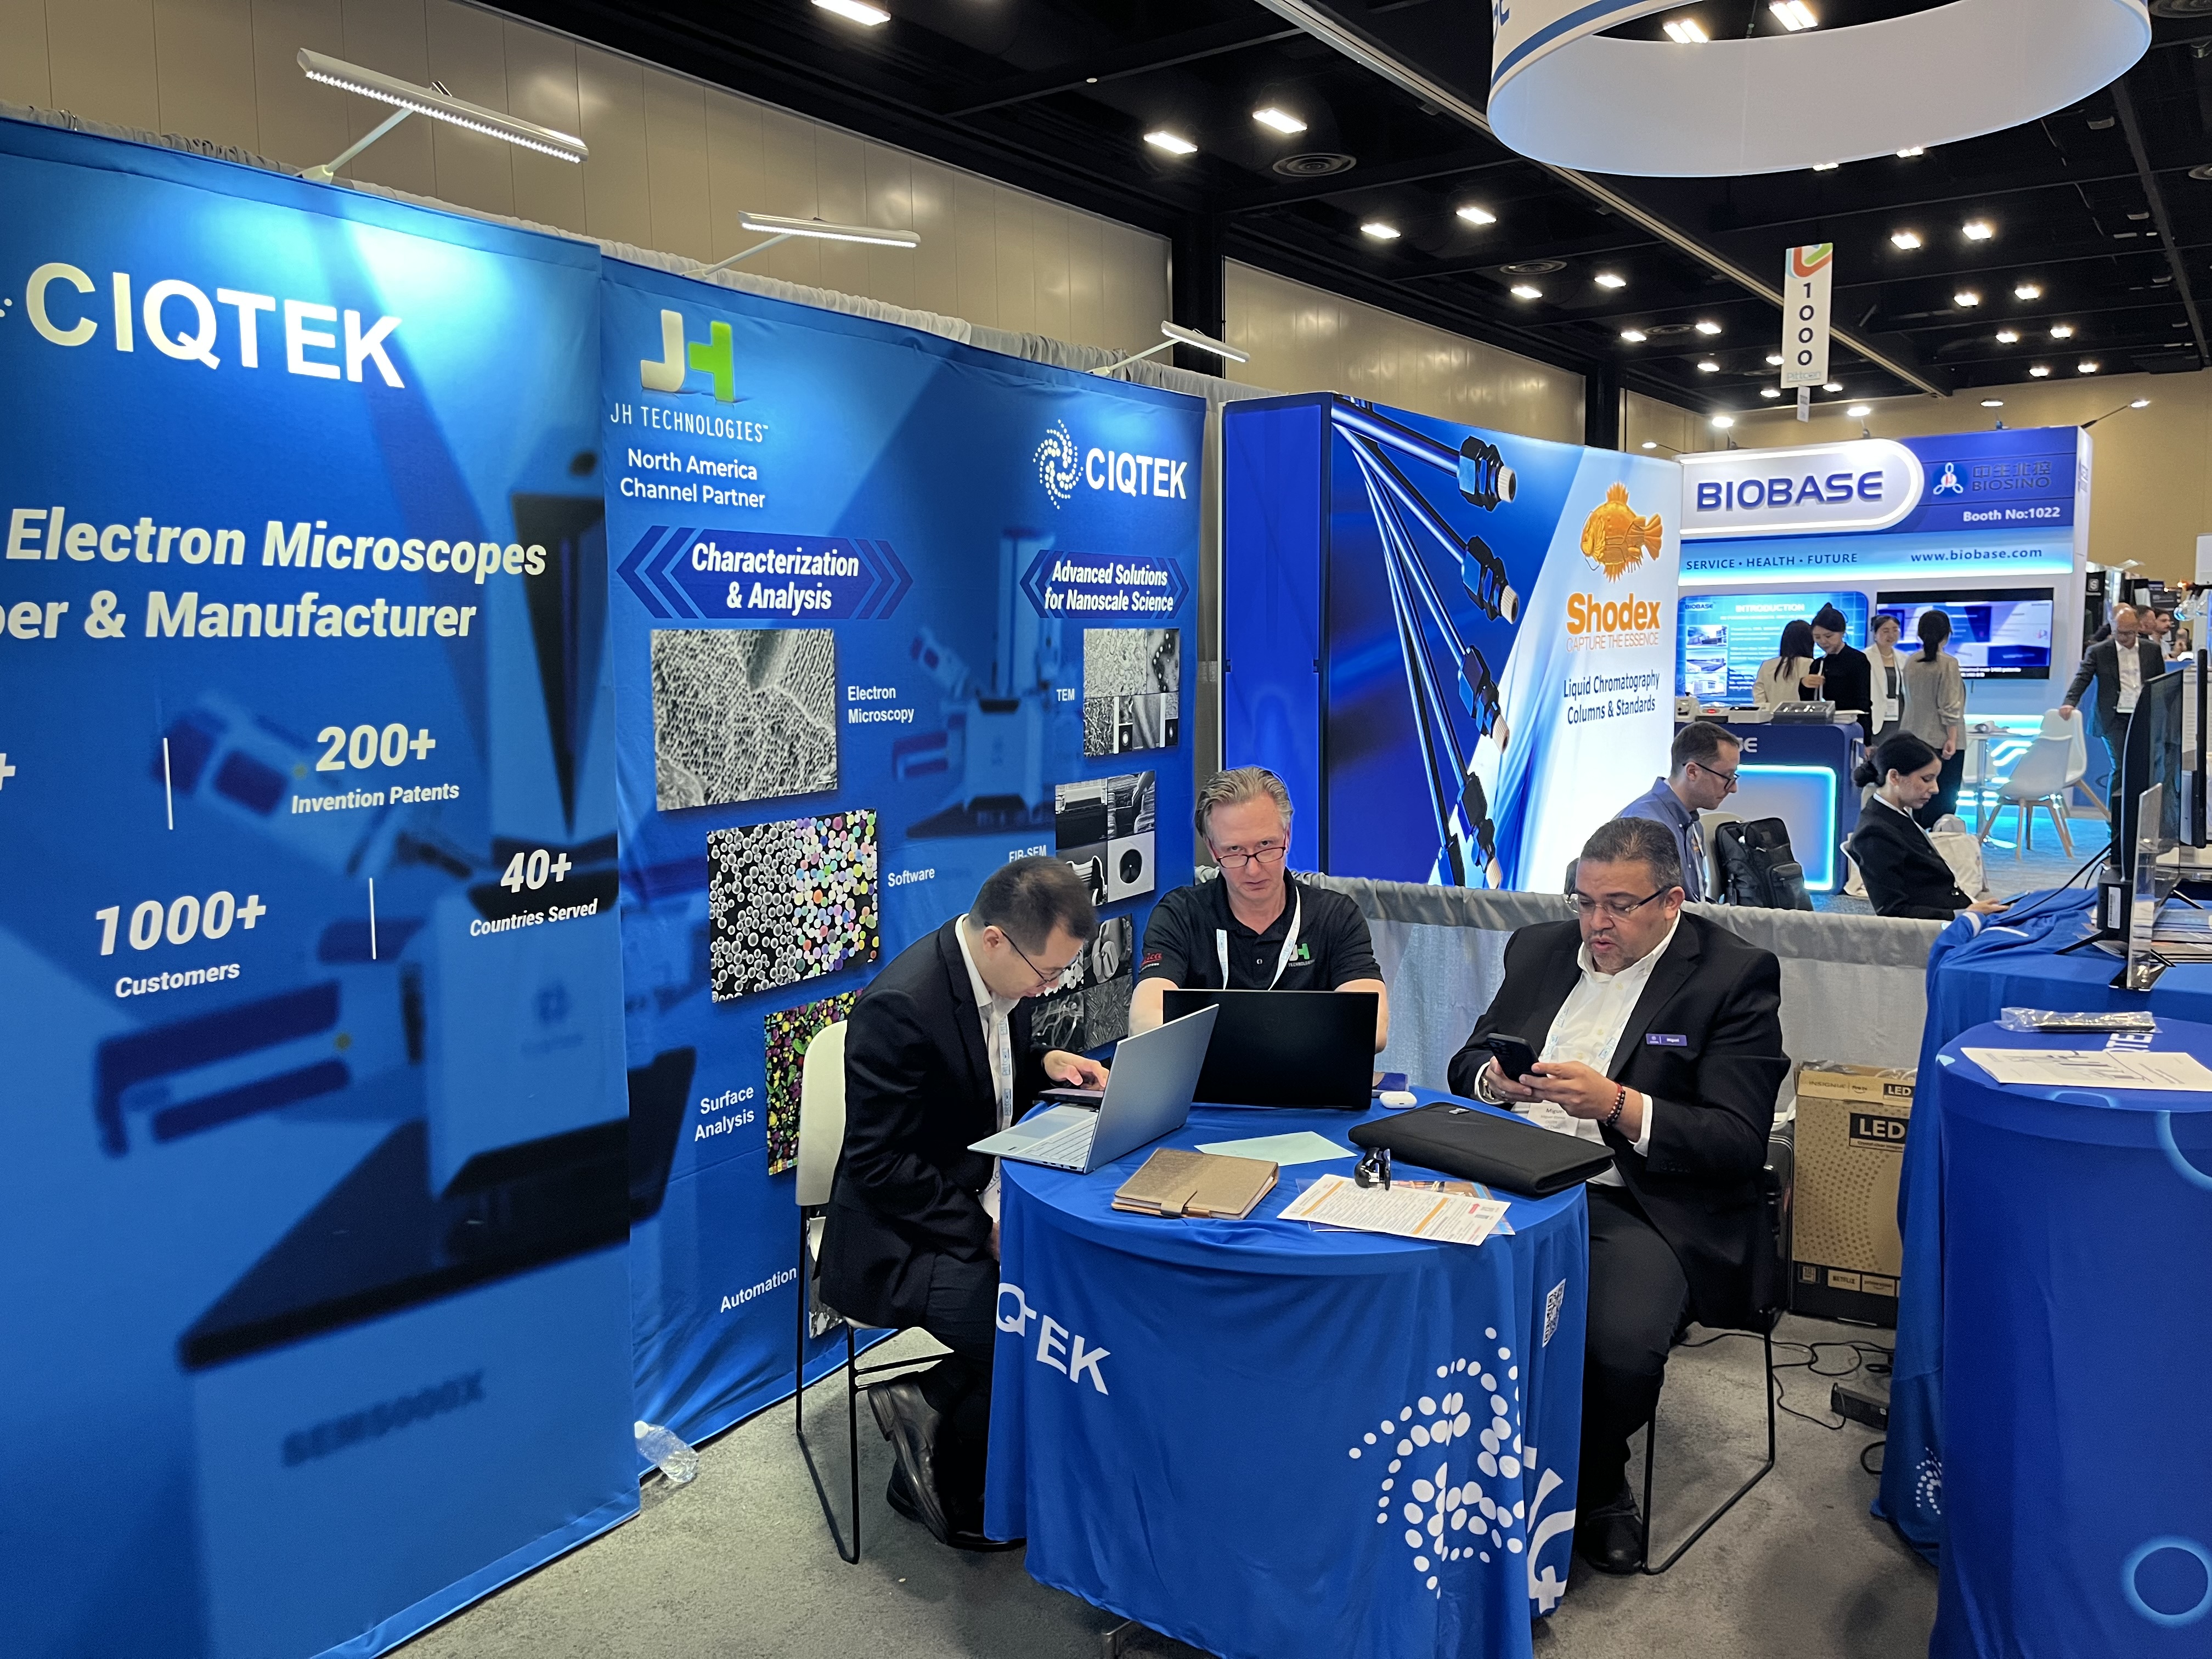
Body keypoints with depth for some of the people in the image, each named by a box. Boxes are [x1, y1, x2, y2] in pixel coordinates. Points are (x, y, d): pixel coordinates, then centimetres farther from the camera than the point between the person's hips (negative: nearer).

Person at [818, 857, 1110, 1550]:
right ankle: (944, 1487, 4)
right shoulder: (900, 1005, -25)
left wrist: (1046, 1064, -2)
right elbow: (880, 1165, -22)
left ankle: (934, 1404, 4)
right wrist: (985, 1232, -23)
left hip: (987, 1204, 9)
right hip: (904, 1239, -8)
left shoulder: (1005, 973, 1)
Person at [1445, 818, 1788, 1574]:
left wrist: (1618, 1104, -22)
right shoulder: (1539, 948, 15)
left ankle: (1593, 1484, 3)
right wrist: (1496, 1077, -5)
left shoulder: (1736, 975, -2)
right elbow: (1467, 1064, 20)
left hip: (1645, 1207, -4)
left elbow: (1739, 1144, -8)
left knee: (1620, 1344, -31)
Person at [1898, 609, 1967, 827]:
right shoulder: (1948, 663, -12)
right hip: (1941, 740, -6)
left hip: (1914, 737, 6)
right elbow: (1950, 706, -14)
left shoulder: (1910, 662, 5)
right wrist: (1952, 739, -11)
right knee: (1944, 799, -2)